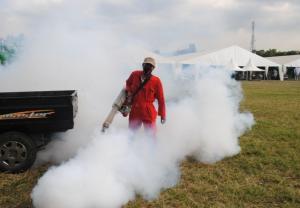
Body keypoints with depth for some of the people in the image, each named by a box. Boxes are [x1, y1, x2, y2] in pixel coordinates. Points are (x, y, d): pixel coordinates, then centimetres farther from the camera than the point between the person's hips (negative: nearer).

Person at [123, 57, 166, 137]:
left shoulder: (156, 81, -9)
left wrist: (162, 115, -3)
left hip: (148, 112, -3)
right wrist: (128, 92, 2)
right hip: (134, 111, 3)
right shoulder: (135, 75, -1)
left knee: (151, 136, 3)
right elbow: (128, 83, 22)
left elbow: (161, 99, -4)